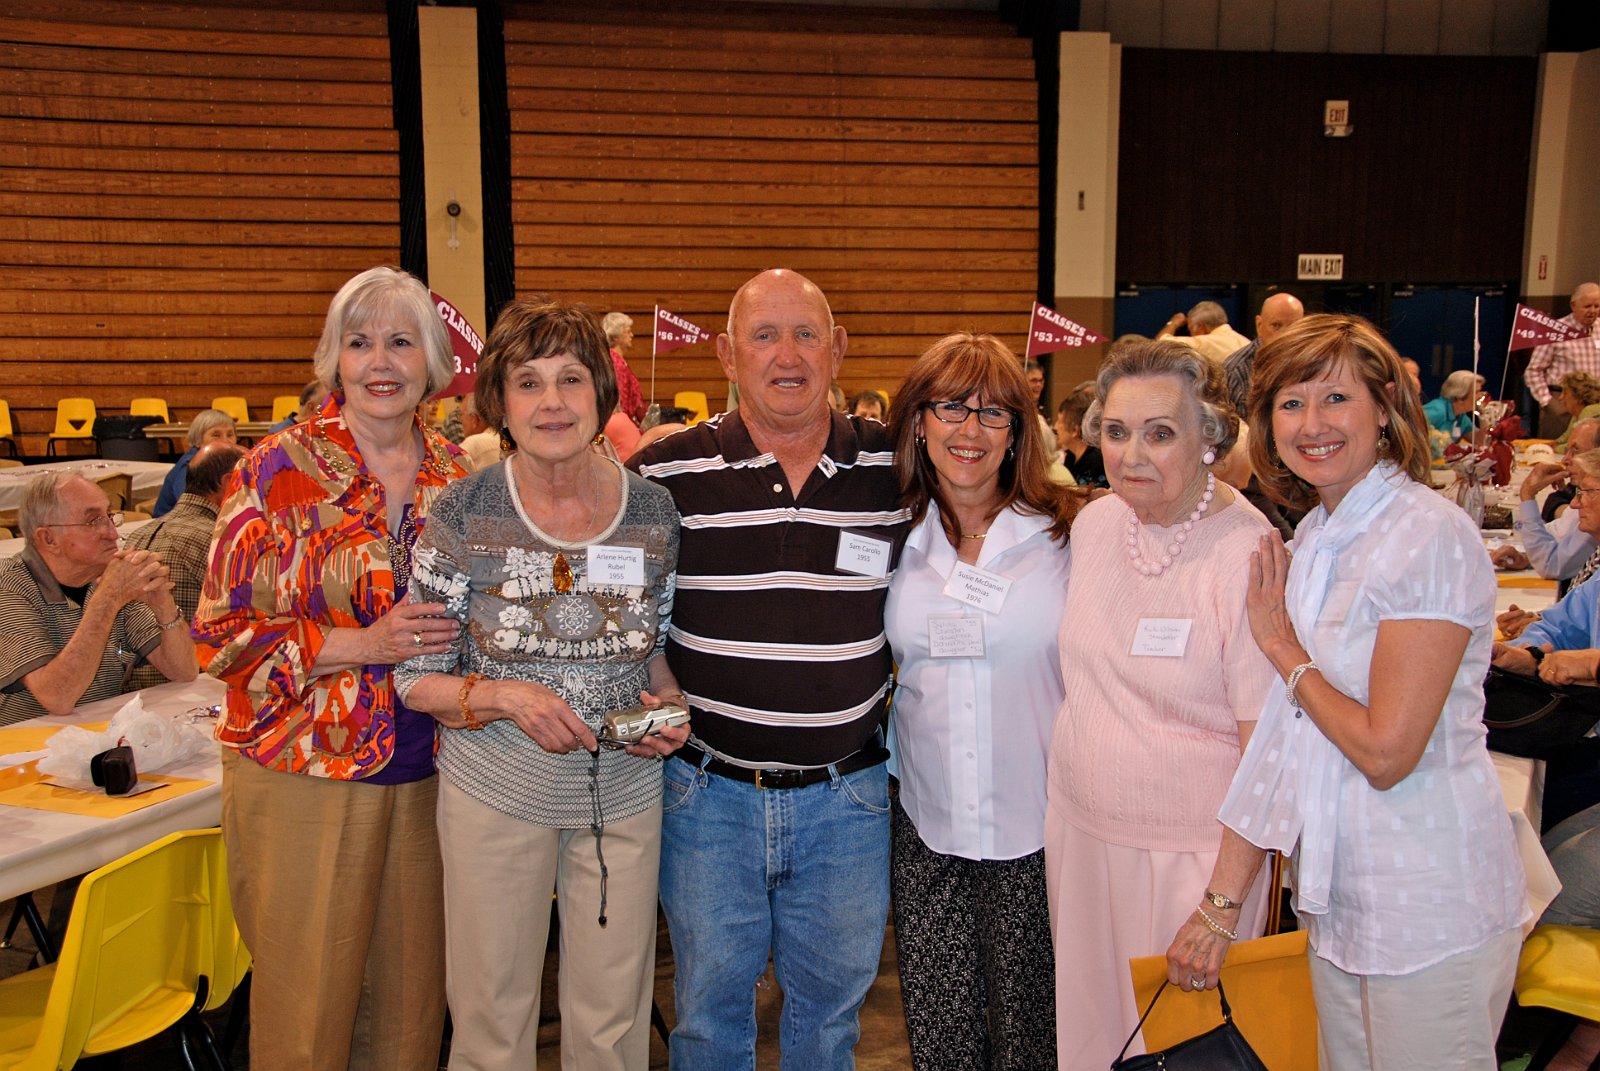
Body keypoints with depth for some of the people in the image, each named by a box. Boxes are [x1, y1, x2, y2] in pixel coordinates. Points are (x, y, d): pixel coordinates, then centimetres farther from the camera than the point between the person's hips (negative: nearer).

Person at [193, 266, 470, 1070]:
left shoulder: (457, 475, 5)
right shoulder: (279, 473, -7)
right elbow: (224, 633, -9)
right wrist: (364, 646, -19)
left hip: (426, 775, 4)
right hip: (308, 776, -3)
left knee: (411, 994, 15)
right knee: (310, 1001, 9)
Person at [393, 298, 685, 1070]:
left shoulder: (654, 511, -5)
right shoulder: (464, 514, -11)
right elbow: (414, 678, -5)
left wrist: (669, 705, -10)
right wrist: (505, 697, -22)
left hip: (625, 792, 2)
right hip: (496, 793, -1)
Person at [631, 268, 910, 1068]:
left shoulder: (894, 468, -4)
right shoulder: (666, 474, -7)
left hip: (848, 796, 1)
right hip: (707, 791, -1)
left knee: (831, 1005, 21)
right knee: (710, 1005, 19)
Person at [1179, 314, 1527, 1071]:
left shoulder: (1433, 537, -17)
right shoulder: (1312, 540, 6)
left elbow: (1385, 751, -21)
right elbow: (1281, 740, 5)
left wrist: (1283, 649, -8)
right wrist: (1221, 903, 3)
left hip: (1430, 906, -7)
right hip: (1341, 895, 7)